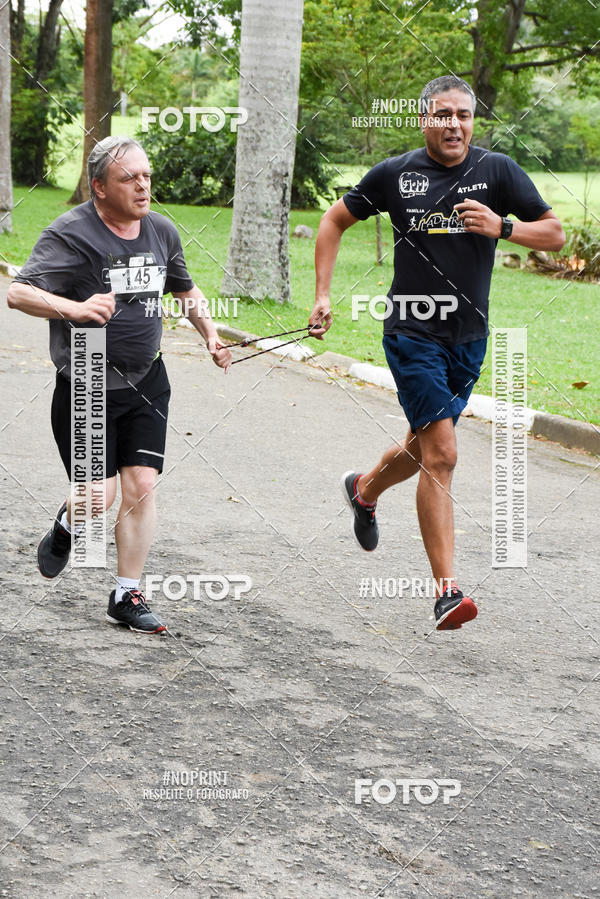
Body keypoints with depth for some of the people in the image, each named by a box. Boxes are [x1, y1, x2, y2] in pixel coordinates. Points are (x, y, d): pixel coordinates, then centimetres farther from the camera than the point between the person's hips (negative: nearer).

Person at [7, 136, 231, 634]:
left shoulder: (162, 231, 6)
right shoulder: (71, 234, -15)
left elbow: (186, 289, 25)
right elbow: (19, 293, -26)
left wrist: (211, 334, 9)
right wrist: (75, 307, -43)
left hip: (146, 382, 5)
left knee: (141, 486, -2)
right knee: (98, 498, -7)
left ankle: (127, 596, 10)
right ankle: (68, 525, 31)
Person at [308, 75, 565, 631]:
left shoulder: (497, 171, -1)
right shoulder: (395, 174, -2)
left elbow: (554, 235, 1)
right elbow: (336, 220, 11)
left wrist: (502, 226, -17)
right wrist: (323, 293, 3)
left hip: (468, 337, 3)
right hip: (412, 333, -3)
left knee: (427, 447, 19)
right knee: (440, 454, -14)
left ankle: (365, 489, 53)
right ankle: (447, 591, -12)